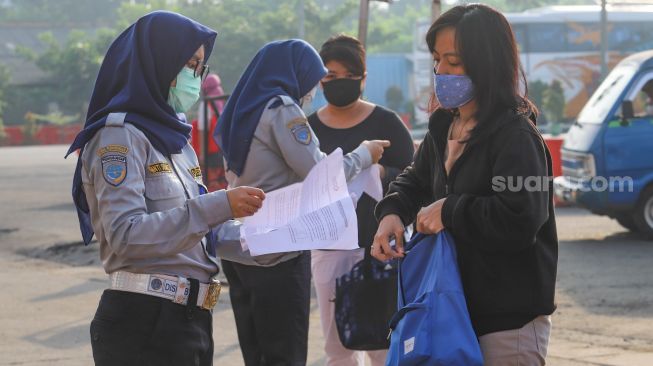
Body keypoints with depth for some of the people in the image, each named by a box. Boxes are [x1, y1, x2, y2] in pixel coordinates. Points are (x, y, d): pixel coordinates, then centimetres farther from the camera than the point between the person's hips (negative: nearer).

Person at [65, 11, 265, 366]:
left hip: (189, 317, 9)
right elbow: (126, 235, -24)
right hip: (144, 323, -9)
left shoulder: (172, 137, 16)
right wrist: (218, 206, -27)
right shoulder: (119, 136, -12)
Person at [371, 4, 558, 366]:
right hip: (458, 306, 9)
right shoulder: (443, 127, 10)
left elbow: (521, 220, -28)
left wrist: (449, 212, -16)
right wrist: (392, 212, 3)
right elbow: (416, 180, 27)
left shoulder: (515, 137, -17)